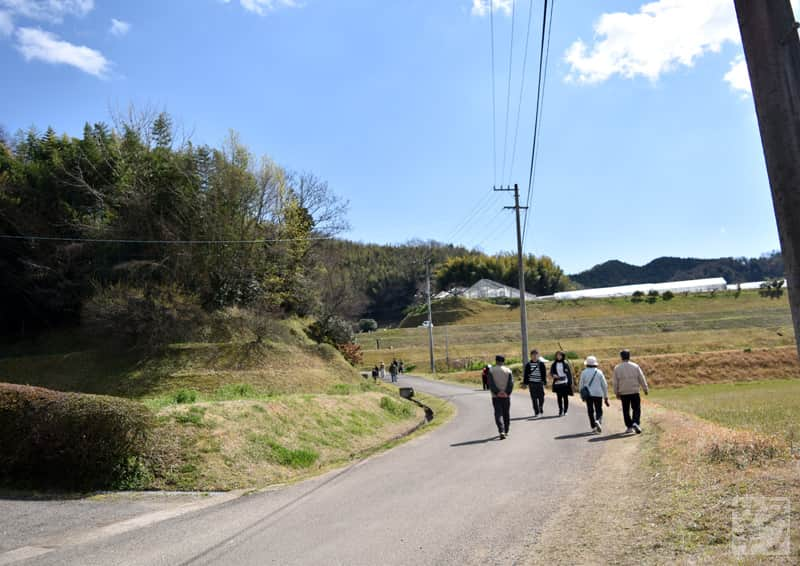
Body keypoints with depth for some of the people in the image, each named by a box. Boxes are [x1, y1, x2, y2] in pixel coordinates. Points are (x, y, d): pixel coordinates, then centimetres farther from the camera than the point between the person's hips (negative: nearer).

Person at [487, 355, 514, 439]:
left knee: (498, 414, -2)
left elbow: (491, 383, -10)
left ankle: (501, 431, -18)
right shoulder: (508, 370, 1)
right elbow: (511, 383, -8)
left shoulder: (491, 370, 0)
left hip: (496, 396, -1)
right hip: (506, 396, 1)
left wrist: (497, 392, -11)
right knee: (506, 414, 14)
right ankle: (506, 431, 23)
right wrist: (507, 393, -9)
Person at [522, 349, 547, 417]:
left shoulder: (541, 364, 2)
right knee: (534, 399, 1)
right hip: (532, 383, 0)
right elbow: (525, 374, 6)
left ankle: (541, 408, 30)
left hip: (540, 383, 0)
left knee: (541, 398, 2)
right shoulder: (528, 365, 4)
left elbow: (544, 374, 4)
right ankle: (536, 412, 8)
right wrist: (524, 383, 2)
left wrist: (545, 382, 0)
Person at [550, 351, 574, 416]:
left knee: (565, 397, 0)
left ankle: (565, 410, 11)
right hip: (557, 383, 2)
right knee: (559, 397, 4)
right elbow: (551, 372, 6)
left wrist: (570, 382, -3)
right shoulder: (554, 364, 6)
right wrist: (553, 375, -17)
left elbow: (569, 373, 1)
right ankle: (560, 410, 14)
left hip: (565, 383, -2)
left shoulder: (565, 363, 0)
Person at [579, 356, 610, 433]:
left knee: (590, 411, 11)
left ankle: (594, 427, 13)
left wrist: (582, 395, 16)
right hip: (598, 394, 0)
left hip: (588, 395, 0)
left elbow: (581, 385, 1)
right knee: (599, 411, 7)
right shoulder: (599, 372, 0)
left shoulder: (584, 372, -1)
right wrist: (606, 397, 8)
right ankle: (598, 421, -20)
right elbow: (604, 385, 1)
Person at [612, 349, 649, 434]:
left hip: (623, 393, 1)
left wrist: (617, 393, 11)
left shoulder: (617, 368, -1)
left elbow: (615, 382, 2)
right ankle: (636, 423, -13)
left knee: (626, 410, 10)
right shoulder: (635, 366, -2)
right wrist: (646, 389, 12)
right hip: (635, 392, -1)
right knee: (636, 409, 7)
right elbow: (642, 379, 1)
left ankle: (629, 427, 12)